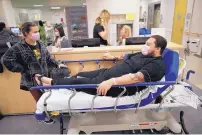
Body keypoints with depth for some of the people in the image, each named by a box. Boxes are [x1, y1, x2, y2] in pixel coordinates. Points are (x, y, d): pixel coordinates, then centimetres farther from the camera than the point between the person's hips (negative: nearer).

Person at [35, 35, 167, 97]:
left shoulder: (157, 65, -15)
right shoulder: (143, 54, 14)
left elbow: (138, 77, -32)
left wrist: (112, 81, -44)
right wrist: (113, 57, 38)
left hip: (117, 87, -9)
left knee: (78, 82, -7)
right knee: (80, 75, 11)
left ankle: (51, 82, 14)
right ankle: (54, 82, 25)